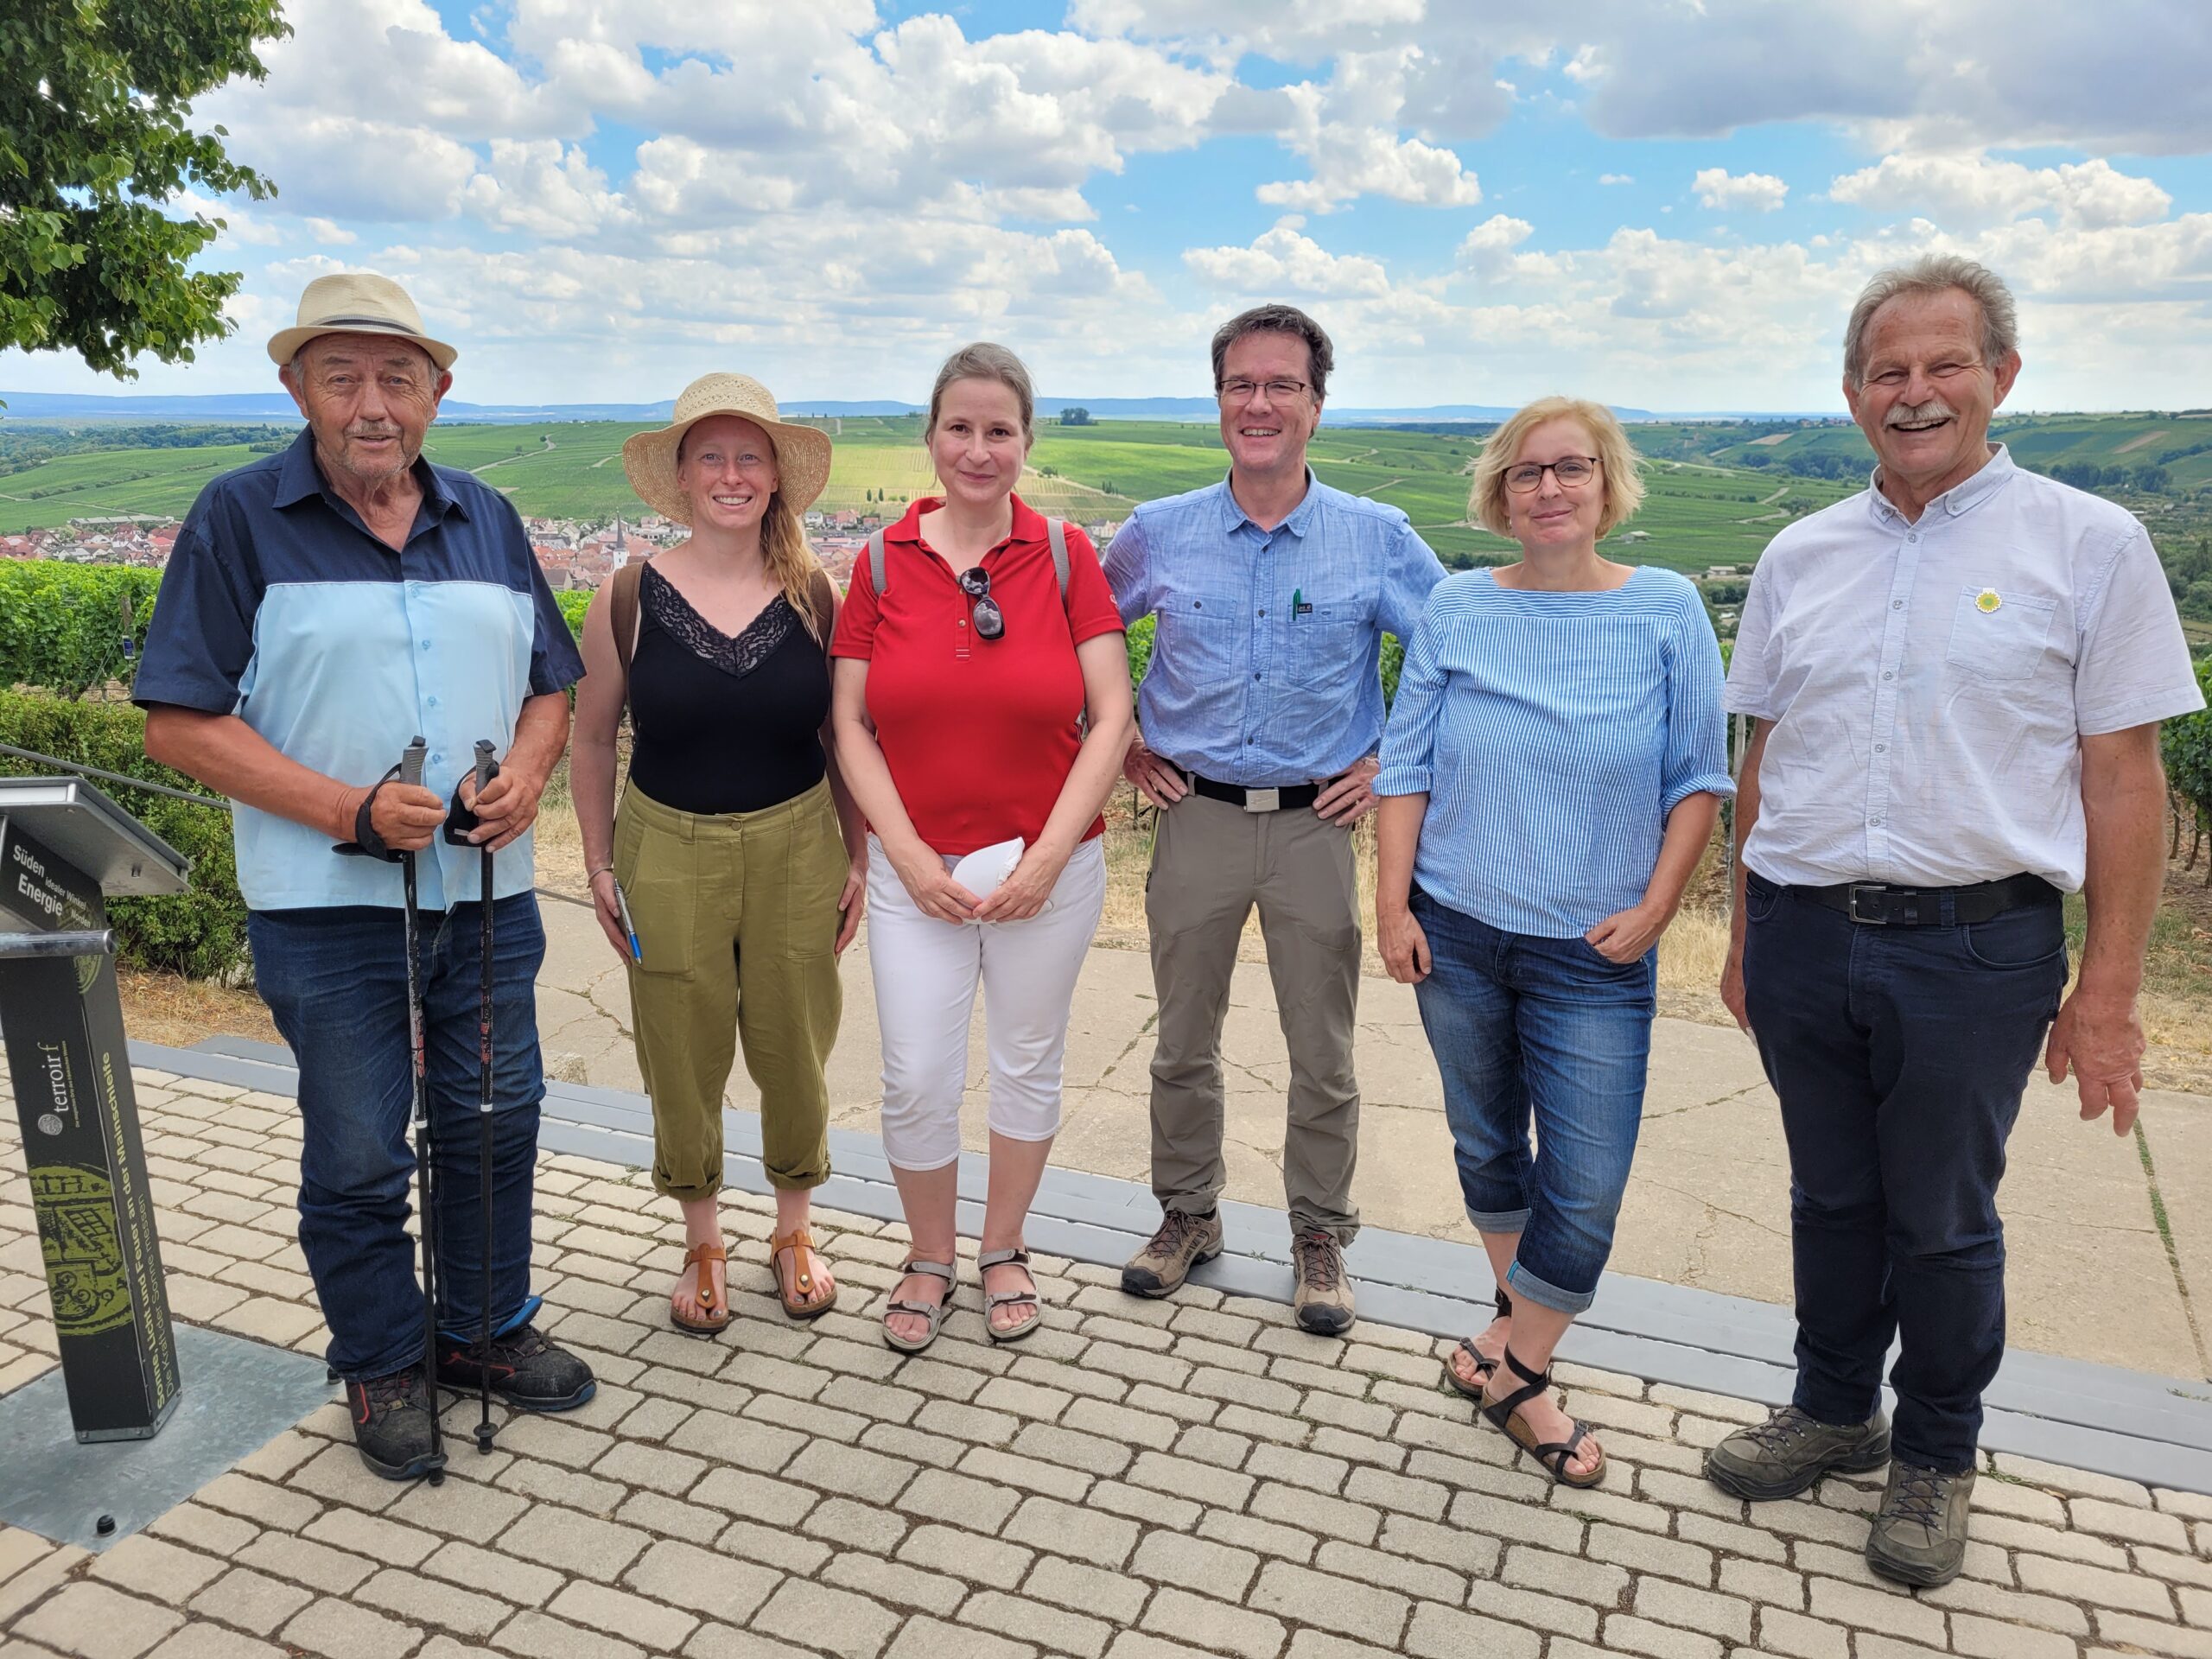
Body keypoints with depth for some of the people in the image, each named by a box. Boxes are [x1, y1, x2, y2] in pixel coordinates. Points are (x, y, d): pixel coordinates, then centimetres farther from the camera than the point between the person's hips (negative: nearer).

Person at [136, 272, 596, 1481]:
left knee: (496, 1121, 15)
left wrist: (527, 768, -9)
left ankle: (486, 1326, 36)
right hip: (328, 901, -4)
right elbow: (180, 721, -10)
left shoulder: (486, 519, 8)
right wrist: (352, 810, -19)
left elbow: (550, 684, 13)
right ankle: (383, 1365, 29)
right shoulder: (238, 521, -6)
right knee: (358, 1154, 8)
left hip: (486, 891, 4)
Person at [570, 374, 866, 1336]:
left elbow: (843, 737, 5)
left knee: (795, 1048, 11)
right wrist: (600, 866, 3)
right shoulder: (630, 599, -5)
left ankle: (793, 1230, 35)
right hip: (669, 853, 0)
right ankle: (702, 1244, 34)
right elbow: (590, 739, 4)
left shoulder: (814, 596, -2)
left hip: (797, 847, 1)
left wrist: (857, 859, 4)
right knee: (683, 1060, 10)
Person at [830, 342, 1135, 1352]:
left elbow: (1111, 717, -6)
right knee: (917, 1080, 3)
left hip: (1047, 868, 0)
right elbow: (850, 723, 0)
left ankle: (1004, 1250, 36)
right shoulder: (883, 562, 0)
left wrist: (1048, 858, -12)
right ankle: (929, 1259, 29)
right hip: (917, 869, 1)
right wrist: (908, 856, -10)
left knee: (1028, 1064, 13)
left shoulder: (1065, 555, -3)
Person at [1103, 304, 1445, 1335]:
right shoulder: (1159, 534, 1)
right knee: (1183, 1042, 12)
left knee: (1323, 1055, 7)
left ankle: (1320, 1237, 26)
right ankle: (1186, 1213, 32)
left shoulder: (1377, 538, -3)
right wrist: (1121, 746, 8)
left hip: (1316, 823, -1)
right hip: (1195, 816, 1)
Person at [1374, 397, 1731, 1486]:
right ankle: (1520, 1316, 41)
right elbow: (1406, 766, 1)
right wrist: (1392, 907, -5)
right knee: (1486, 1146, 17)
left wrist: (1655, 909, -9)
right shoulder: (1456, 608, 0)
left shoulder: (1667, 609, -3)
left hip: (1595, 956, -1)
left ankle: (1515, 1369, 19)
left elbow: (1699, 778, 0)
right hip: (1456, 934, 2)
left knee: (1586, 1189, -2)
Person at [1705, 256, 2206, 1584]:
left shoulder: (2088, 544, -3)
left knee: (1943, 1223, 10)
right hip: (1806, 936, 4)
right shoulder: (1801, 555, 8)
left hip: (1974, 946, -3)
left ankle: (1936, 1457, 32)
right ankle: (1835, 1411, 37)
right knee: (1831, 1199, 17)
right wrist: (1748, 934, 12)